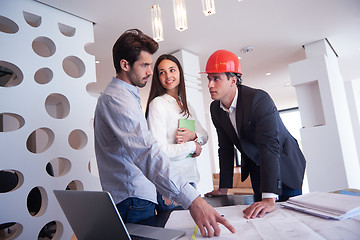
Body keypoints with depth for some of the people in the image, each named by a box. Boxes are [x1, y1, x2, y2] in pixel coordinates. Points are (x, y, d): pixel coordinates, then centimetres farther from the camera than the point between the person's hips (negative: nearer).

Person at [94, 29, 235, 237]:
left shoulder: (127, 96, 17)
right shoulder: (116, 99, -19)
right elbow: (146, 152, -33)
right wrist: (192, 199, -40)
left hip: (137, 198, 10)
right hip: (133, 201, -10)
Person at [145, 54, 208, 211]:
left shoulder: (185, 104, 11)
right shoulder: (157, 104, -13)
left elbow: (204, 135, 13)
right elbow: (159, 150, -20)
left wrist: (193, 135, -10)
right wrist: (192, 146, -10)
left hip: (190, 177, 7)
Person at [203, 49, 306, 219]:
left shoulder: (259, 99, -30)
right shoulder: (215, 109, -10)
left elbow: (270, 145, -40)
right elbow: (225, 148, -4)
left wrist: (269, 198, -47)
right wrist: (224, 188, -5)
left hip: (284, 165, -5)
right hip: (256, 167, 6)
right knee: (259, 216, 12)